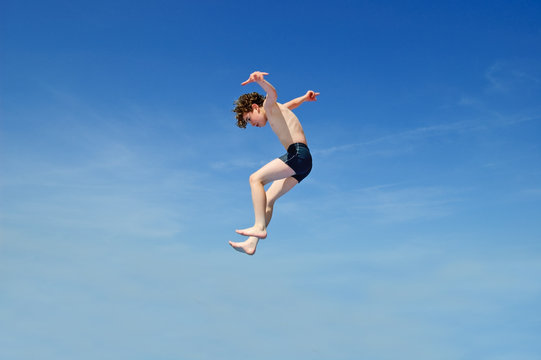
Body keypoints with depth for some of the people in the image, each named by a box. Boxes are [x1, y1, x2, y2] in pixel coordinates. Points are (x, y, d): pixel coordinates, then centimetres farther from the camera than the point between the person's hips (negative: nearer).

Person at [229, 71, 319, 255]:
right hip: (302, 163, 10)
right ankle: (251, 244, 4)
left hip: (298, 154, -10)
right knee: (268, 199, 8)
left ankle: (260, 227, -26)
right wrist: (305, 97, 71)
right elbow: (292, 103, 50)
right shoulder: (277, 111, 28)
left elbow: (272, 94, -24)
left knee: (255, 178, -17)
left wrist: (260, 80, -45)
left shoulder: (269, 107, 1)